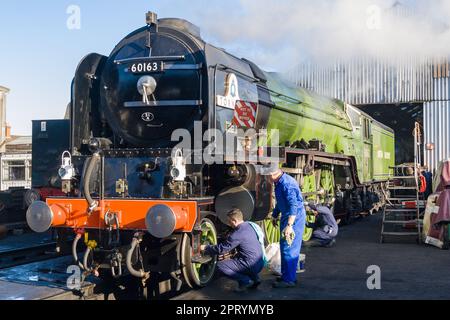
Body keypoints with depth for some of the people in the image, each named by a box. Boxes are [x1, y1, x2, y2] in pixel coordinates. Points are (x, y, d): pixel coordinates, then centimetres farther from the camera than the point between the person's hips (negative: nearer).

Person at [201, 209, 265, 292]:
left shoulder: (238, 233, -18)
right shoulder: (250, 225, 8)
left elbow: (221, 249, -11)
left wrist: (206, 248, 1)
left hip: (251, 265, -9)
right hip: (260, 263, 9)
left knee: (220, 265, -9)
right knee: (235, 259, 32)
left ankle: (246, 281, -6)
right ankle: (254, 278, 19)